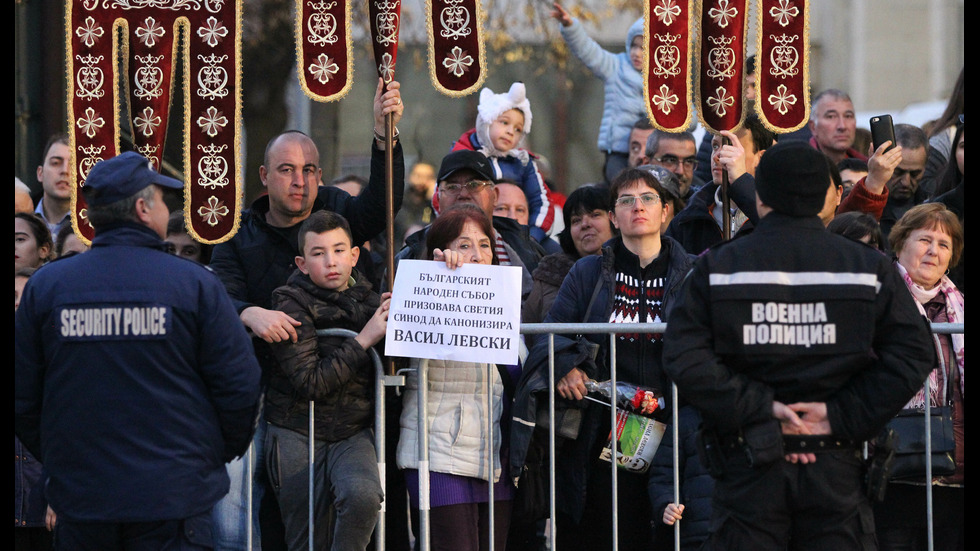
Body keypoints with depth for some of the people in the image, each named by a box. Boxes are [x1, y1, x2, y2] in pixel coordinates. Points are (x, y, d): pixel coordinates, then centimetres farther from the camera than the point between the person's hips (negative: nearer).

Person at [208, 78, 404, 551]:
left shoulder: (334, 213, 8)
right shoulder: (240, 237, 7)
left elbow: (382, 205, -12)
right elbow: (221, 299, -7)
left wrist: (384, 133, -25)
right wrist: (251, 314, -30)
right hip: (262, 384, 0)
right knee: (233, 475, -14)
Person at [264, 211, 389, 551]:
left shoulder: (369, 300, 7)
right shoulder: (292, 306, -6)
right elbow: (310, 383, -15)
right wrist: (363, 340, -14)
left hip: (353, 433, 2)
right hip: (298, 434, -2)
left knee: (363, 496, -31)